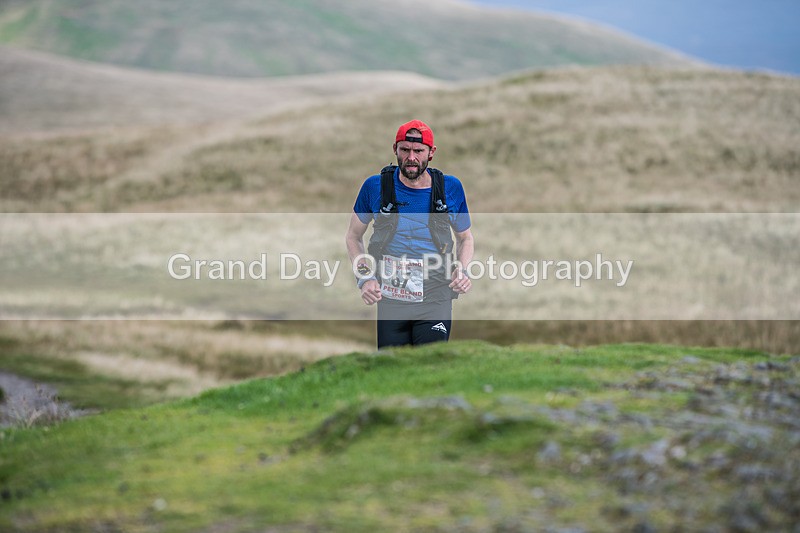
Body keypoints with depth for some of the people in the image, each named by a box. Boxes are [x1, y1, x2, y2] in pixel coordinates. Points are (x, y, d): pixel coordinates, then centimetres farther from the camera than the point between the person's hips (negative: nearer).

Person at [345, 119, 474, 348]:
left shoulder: (451, 188, 0)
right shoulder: (376, 186, -2)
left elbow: (465, 237, 16)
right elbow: (353, 236, 11)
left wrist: (462, 271, -3)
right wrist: (364, 277, -4)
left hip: (435, 302, -1)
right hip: (389, 301, 1)